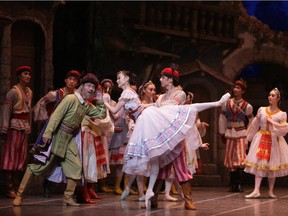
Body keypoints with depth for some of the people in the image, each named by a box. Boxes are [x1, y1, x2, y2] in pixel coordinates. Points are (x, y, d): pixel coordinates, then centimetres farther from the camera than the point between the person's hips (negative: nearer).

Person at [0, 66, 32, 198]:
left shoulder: (29, 92, 14)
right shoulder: (14, 91, -8)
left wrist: (29, 127, 14)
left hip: (25, 127, 7)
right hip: (14, 125, -7)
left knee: (20, 157, 7)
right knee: (11, 154, -5)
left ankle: (14, 186, 13)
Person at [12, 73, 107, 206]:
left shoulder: (87, 106, 9)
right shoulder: (70, 98, -14)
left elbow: (101, 115, 18)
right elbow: (56, 116, -19)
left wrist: (100, 101, 6)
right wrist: (47, 133, -26)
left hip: (70, 139, 7)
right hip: (57, 135, -7)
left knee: (76, 167, -1)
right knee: (40, 164, -5)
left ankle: (68, 197, 9)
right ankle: (19, 194, 1)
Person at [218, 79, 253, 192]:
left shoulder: (247, 106, 0)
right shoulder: (227, 103, 6)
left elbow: (251, 122, 8)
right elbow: (222, 119, 10)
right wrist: (222, 133, 9)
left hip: (242, 134, -3)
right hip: (230, 134, 3)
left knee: (240, 158, -11)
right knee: (230, 160, 5)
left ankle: (239, 184, -10)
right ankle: (233, 184, 13)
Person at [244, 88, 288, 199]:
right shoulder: (261, 110, 6)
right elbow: (254, 125, 12)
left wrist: (272, 122, -14)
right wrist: (248, 138, 13)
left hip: (274, 140, -1)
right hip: (261, 139, 1)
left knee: (272, 165, 3)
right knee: (259, 164, -9)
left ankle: (271, 191, 11)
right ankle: (256, 190, -16)